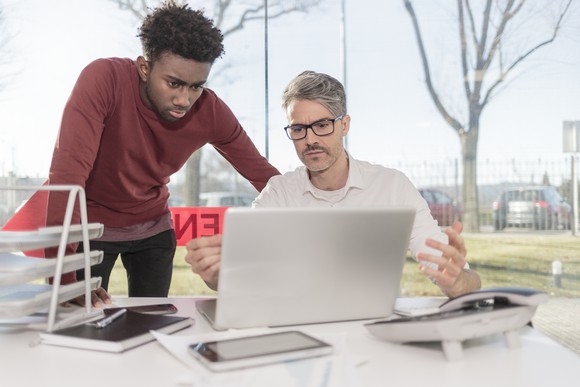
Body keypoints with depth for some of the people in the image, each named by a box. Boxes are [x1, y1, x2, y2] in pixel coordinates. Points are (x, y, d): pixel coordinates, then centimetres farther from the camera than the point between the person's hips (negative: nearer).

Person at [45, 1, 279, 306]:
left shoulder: (211, 112, -18)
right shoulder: (104, 79, -29)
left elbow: (262, 174, -9)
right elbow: (68, 170, -36)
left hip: (152, 226, 3)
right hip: (90, 223, -2)